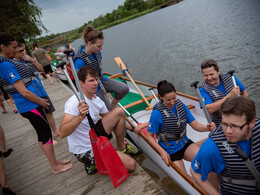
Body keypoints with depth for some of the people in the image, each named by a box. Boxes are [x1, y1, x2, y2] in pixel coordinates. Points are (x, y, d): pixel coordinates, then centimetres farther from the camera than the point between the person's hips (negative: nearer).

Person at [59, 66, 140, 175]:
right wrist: (80, 116, -48)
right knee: (130, 165, -15)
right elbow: (62, 133, -34)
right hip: (85, 152, -8)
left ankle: (121, 148, 11)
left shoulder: (97, 100, 2)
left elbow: (110, 119, 16)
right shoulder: (74, 102, -25)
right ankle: (93, 163, 4)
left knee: (119, 111, -6)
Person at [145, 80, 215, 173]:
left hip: (185, 143, 4)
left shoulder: (180, 105, -4)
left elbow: (195, 124, -3)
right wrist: (162, 152, -20)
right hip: (169, 150, -4)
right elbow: (149, 135, -11)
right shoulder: (157, 113, -19)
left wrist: (206, 127, -25)